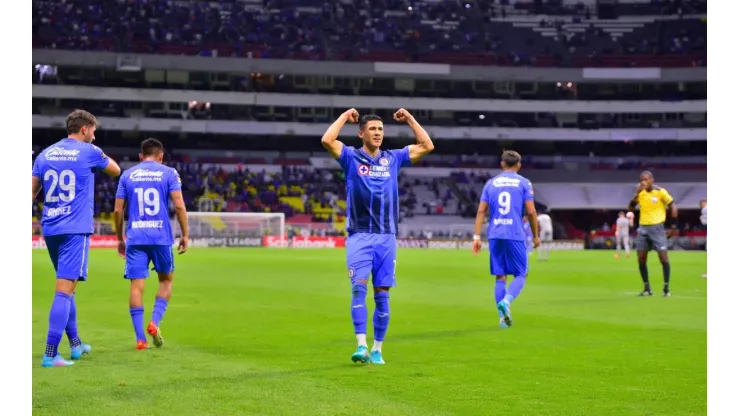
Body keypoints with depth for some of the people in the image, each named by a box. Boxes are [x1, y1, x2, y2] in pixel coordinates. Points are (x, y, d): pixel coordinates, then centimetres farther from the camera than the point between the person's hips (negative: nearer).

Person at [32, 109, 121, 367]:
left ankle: (75, 345, 30)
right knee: (64, 289, -10)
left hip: (49, 229, 6)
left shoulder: (45, 154, 10)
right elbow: (116, 171, 15)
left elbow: (32, 192, 9)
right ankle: (50, 354, -17)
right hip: (75, 229, -6)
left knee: (67, 287, 20)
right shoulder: (89, 152, -2)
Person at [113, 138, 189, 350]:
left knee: (137, 285, 1)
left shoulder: (127, 175, 11)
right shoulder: (168, 173, 4)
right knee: (166, 280, 18)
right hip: (161, 237, -1)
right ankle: (155, 322, 0)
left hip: (135, 237, 1)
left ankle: (140, 338, -4)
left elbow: (117, 210, 8)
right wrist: (185, 235, 4)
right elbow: (179, 206, -5)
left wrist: (120, 239, 18)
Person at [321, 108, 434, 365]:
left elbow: (427, 146, 12)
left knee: (382, 294, 2)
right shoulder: (351, 157, 3)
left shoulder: (393, 158, 12)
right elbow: (327, 140, -14)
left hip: (386, 237, 3)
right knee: (359, 288, -16)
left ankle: (377, 350, 9)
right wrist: (345, 116, -3)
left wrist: (410, 119, 12)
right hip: (359, 236, -3)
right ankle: (361, 345, -19)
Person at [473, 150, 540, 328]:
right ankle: (506, 301, -21)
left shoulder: (491, 183, 12)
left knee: (500, 277, 10)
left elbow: (481, 211, 6)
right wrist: (536, 235, 9)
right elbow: (531, 212, -2)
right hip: (515, 236, -3)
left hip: (495, 236, 3)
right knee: (521, 275, 6)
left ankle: (503, 317, 6)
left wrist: (476, 237, 6)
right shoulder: (524, 183, 3)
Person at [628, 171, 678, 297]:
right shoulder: (640, 192, 5)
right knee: (641, 259, 2)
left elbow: (673, 206, -2)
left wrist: (674, 225, -7)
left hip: (657, 227, -5)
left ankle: (666, 288, 2)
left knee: (663, 257, -8)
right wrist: (636, 194, -12)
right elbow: (630, 208, 1)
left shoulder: (660, 192, -7)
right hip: (643, 228, 5)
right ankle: (647, 288, 13)